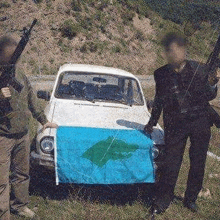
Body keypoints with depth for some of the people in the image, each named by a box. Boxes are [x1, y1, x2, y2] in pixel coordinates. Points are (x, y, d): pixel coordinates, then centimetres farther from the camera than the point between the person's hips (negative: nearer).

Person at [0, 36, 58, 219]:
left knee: (22, 173, 20)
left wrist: (43, 121, 20)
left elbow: (32, 101, 17)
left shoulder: (21, 77, 5)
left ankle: (19, 205, 38)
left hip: (22, 136, 6)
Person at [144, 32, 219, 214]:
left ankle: (191, 199, 26)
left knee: (198, 163, 7)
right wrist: (152, 123, 19)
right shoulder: (161, 74, 2)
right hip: (175, 125, 0)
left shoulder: (199, 69, 0)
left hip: (200, 122, 1)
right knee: (171, 164, -1)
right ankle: (163, 199, 15)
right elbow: (159, 100, 14)